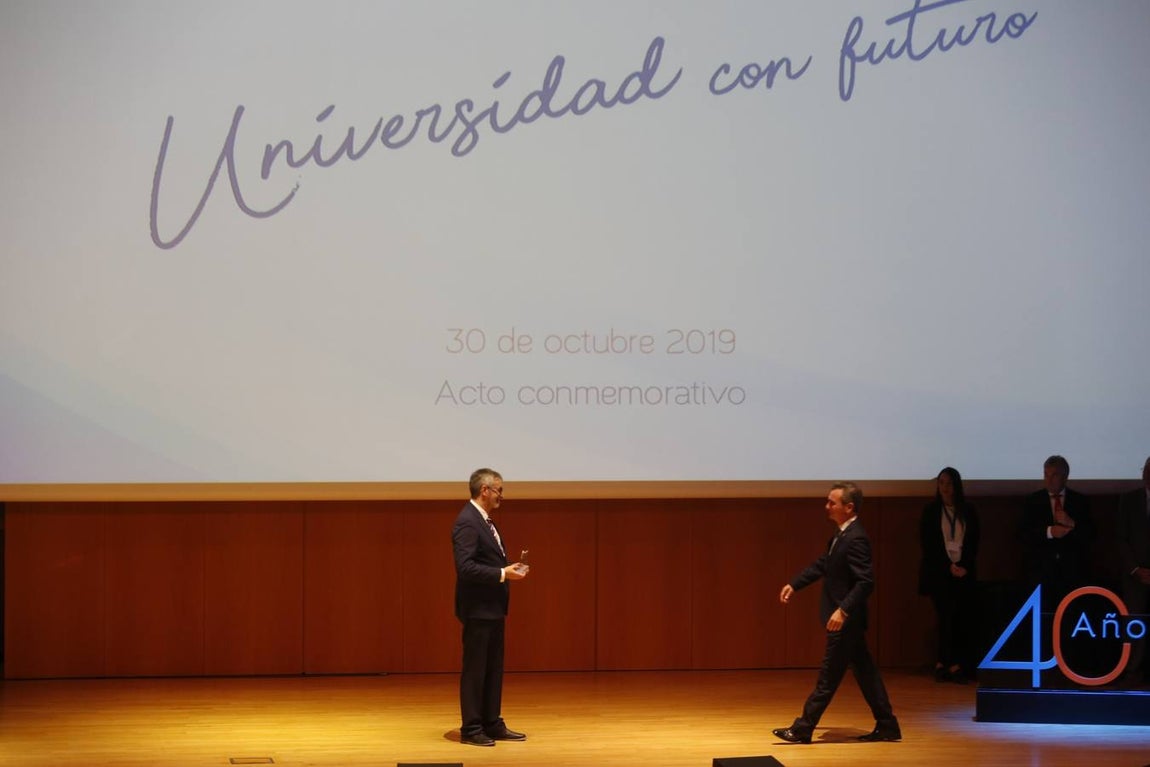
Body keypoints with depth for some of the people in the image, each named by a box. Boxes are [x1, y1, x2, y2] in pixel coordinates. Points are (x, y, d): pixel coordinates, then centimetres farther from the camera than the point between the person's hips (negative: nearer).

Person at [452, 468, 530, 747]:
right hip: (478, 609, -10)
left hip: (492, 608, 10)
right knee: (475, 670, -3)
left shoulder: (484, 521, 15)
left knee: (493, 669, 13)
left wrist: (508, 569, 5)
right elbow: (465, 567, -25)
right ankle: (471, 729, 3)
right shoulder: (467, 522, -17)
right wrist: (503, 574, -23)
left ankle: (492, 724, 18)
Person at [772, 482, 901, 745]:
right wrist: (794, 584, 19)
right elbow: (823, 564, 21)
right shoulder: (842, 535, 10)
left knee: (828, 676, -2)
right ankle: (887, 726, 18)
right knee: (864, 671, 13)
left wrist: (843, 610, -29)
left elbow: (865, 581, -25)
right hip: (846, 619, 10)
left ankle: (802, 730, 4)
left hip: (845, 620, -10)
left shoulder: (855, 539, -21)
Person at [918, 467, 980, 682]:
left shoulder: (968, 512, 8)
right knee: (946, 615, -10)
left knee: (962, 618, -5)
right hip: (938, 572, -2)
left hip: (963, 571, 2)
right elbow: (927, 544, -1)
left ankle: (944, 664, -1)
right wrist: (949, 566, -8)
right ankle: (952, 664, -6)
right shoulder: (930, 511, 3)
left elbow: (974, 543, 7)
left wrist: (964, 566, -8)